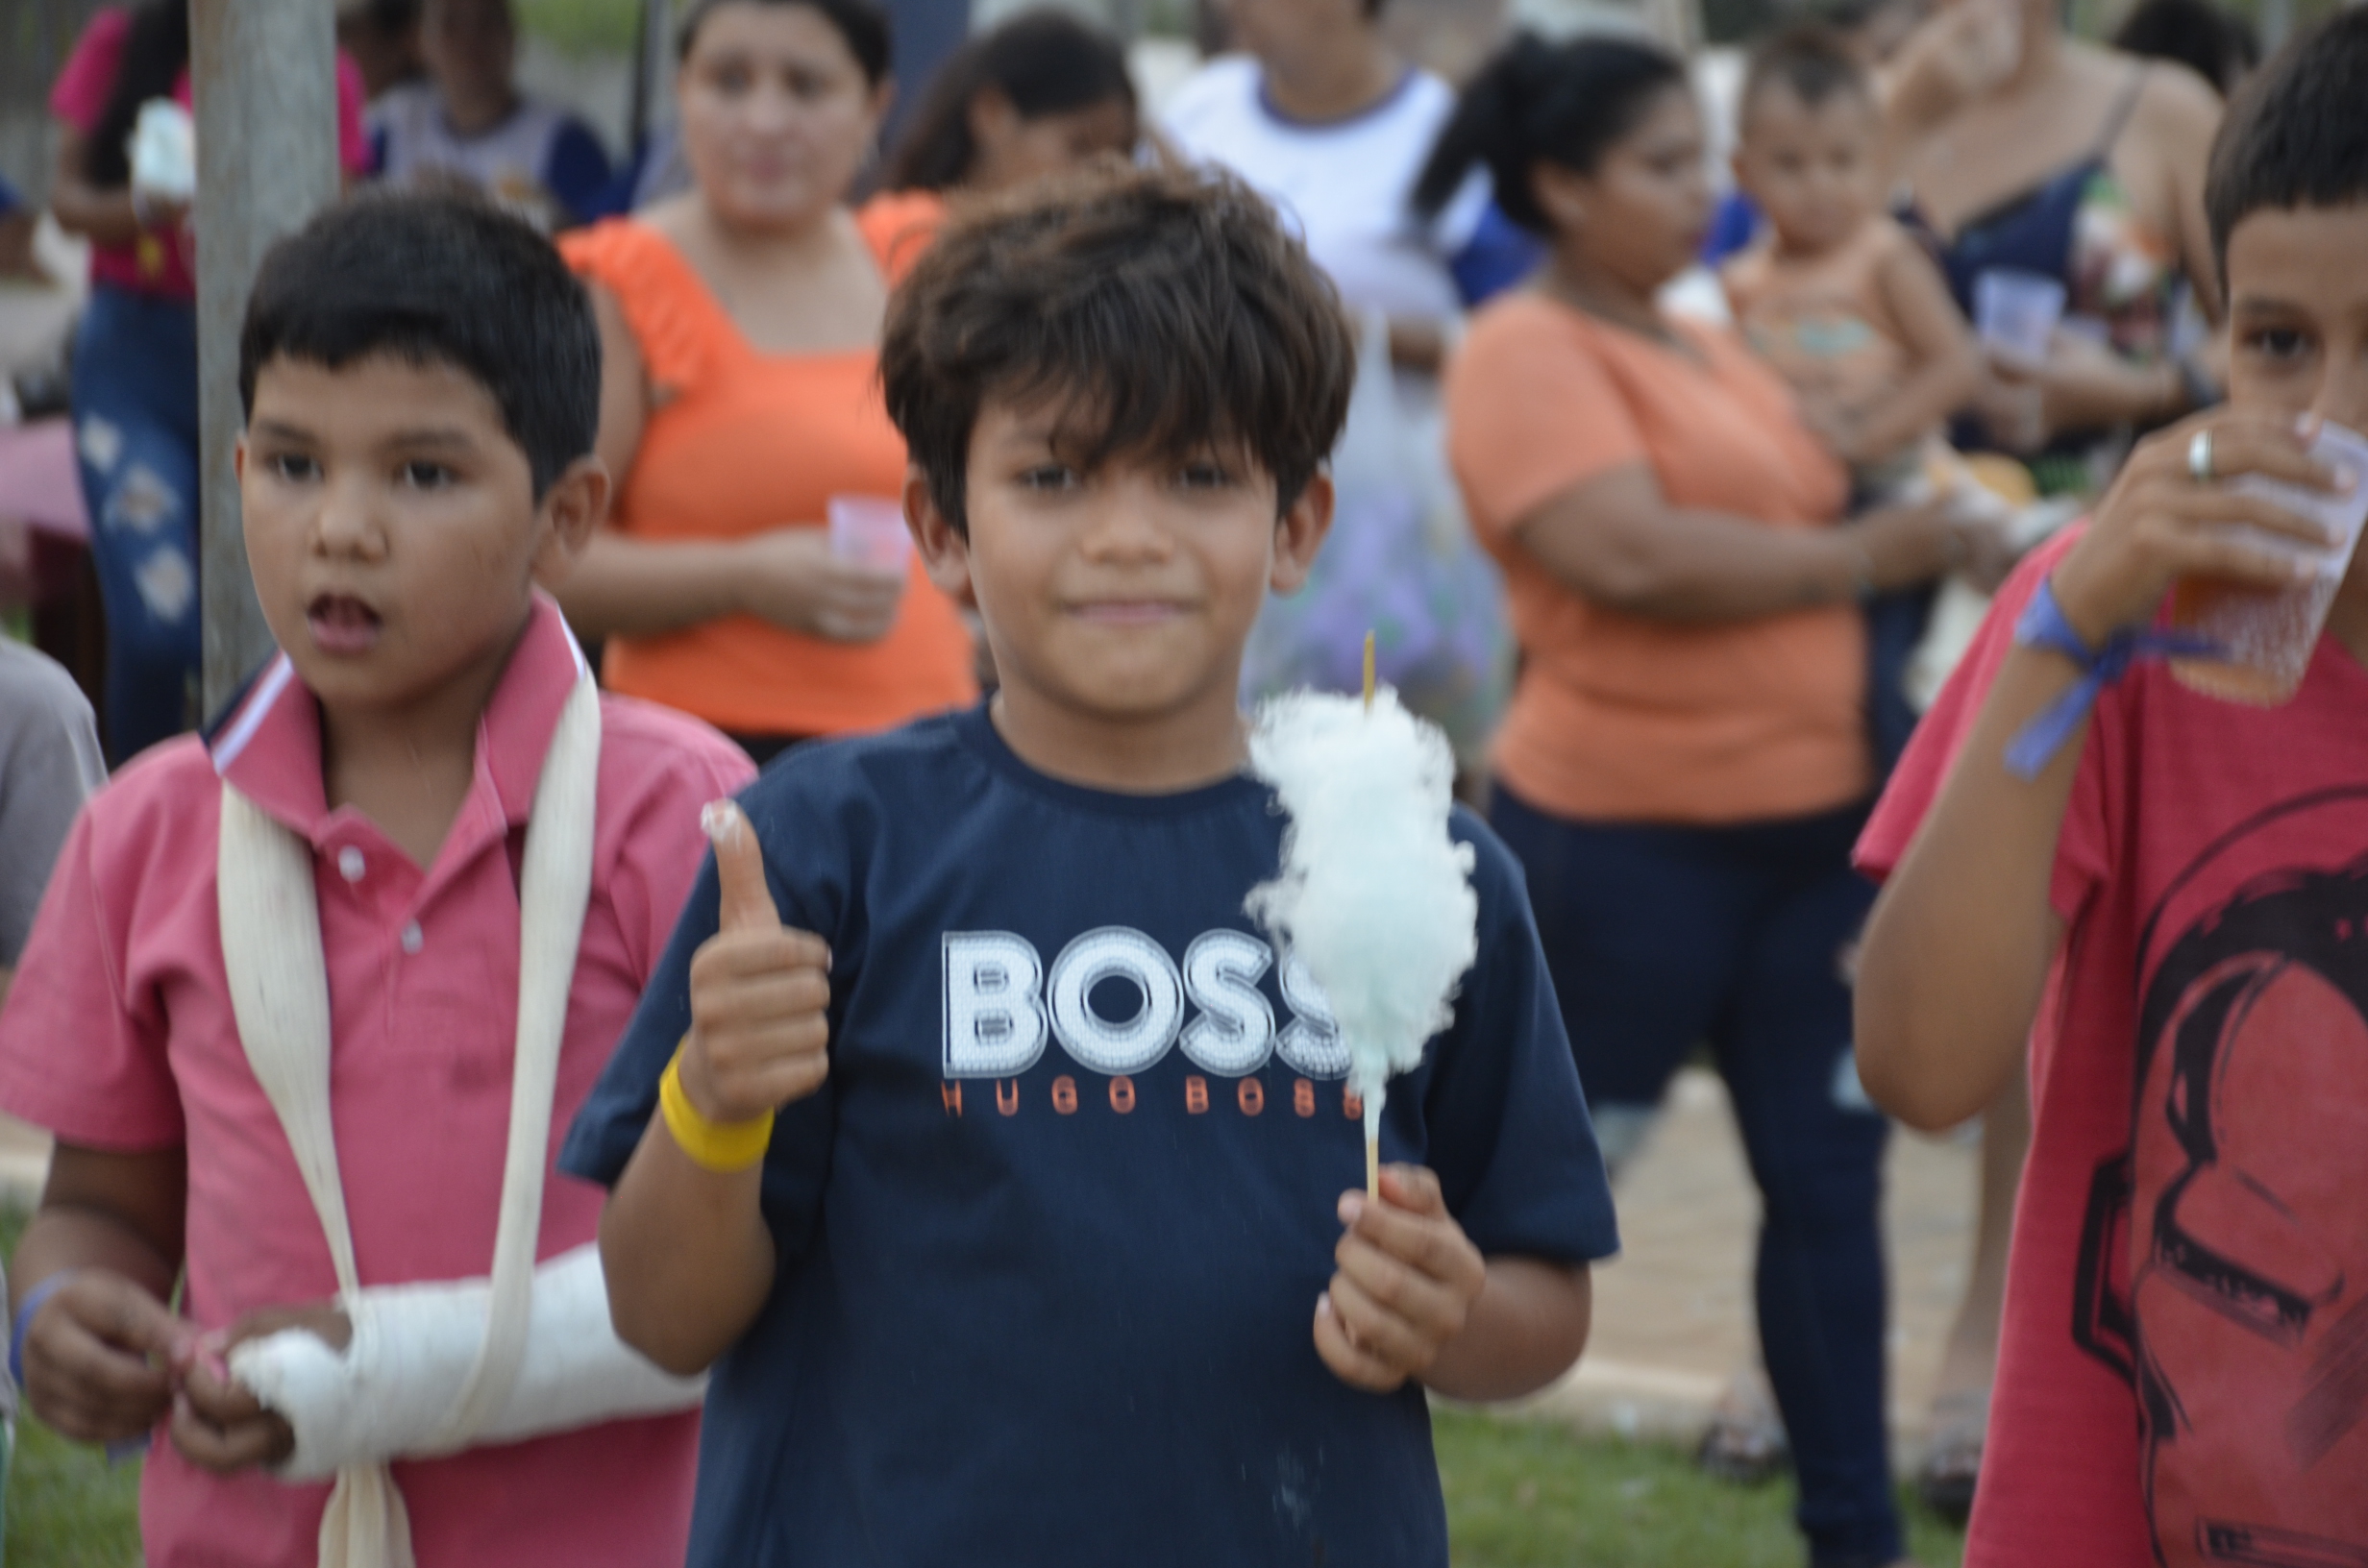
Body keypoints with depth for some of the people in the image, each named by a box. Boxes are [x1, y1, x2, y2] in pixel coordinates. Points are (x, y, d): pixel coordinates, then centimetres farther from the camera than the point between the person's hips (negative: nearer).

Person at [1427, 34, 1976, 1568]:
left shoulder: (1713, 350, 16)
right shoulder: (1530, 351, -11)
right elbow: (1633, 555, -23)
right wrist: (1864, 557, -15)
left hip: (1812, 822, 8)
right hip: (1627, 841, -8)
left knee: (1828, 1176, 7)